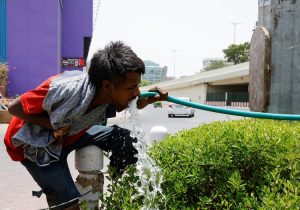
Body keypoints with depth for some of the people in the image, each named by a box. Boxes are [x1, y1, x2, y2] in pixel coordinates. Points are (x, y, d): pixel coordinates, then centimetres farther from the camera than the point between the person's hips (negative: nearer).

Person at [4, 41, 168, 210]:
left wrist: (147, 100, -18)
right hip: (33, 144, -6)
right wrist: (53, 125, -31)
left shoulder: (110, 94, -21)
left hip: (70, 133, 6)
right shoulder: (64, 91, -38)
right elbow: (15, 108, -23)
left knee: (123, 138, -4)